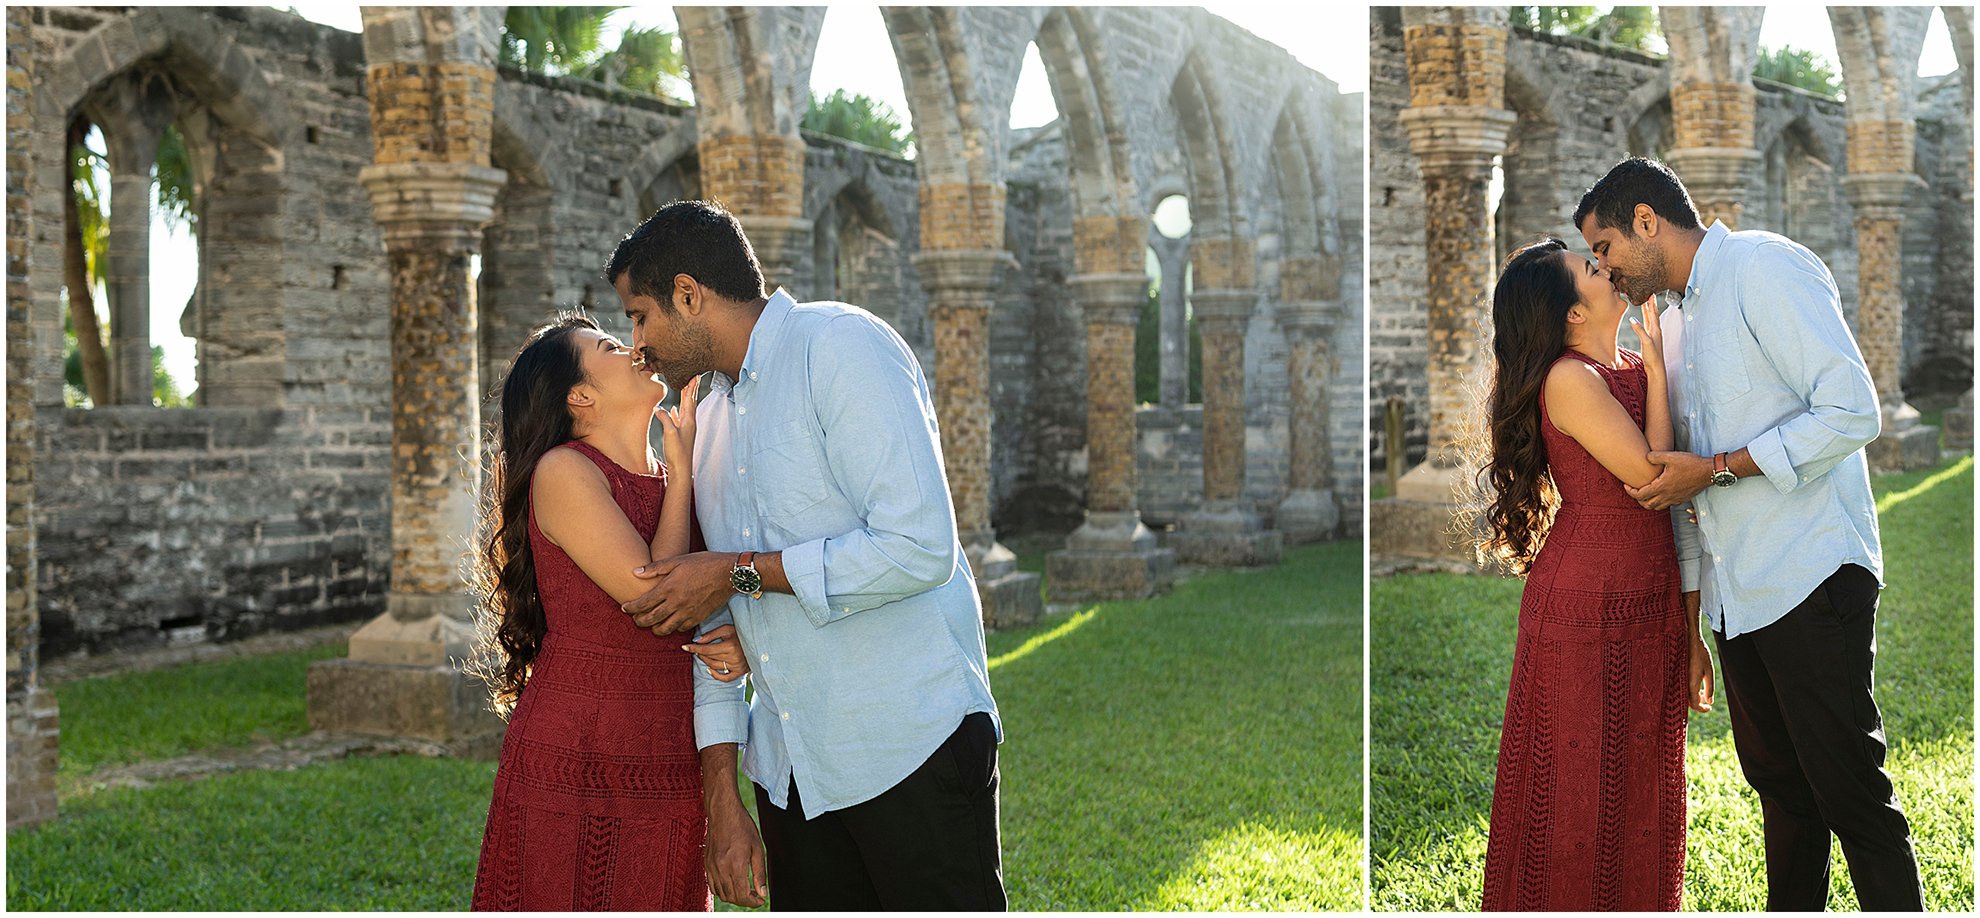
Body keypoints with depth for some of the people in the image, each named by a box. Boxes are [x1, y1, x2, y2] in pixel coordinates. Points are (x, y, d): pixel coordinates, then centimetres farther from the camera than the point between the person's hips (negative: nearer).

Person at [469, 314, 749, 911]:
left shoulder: (675, 483, 12)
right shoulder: (563, 471, -10)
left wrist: (740, 648, -6)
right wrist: (682, 471, -5)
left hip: (668, 771, 6)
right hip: (574, 766, -6)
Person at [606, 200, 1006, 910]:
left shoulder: (842, 346, -10)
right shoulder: (709, 423, 14)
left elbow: (919, 548, -22)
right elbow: (713, 622, 15)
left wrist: (742, 572, -14)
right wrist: (721, 797, 9)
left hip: (910, 746, -7)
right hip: (789, 766, 7)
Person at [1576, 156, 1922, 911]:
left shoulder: (1765, 267, -9)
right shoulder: (1681, 318, 19)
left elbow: (1853, 411, -17)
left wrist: (1716, 469, -15)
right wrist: (1687, 591, 21)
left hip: (1810, 578, -9)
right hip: (1735, 588, 9)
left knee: (1851, 794, -7)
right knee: (1778, 783, 14)